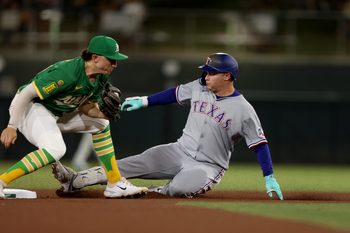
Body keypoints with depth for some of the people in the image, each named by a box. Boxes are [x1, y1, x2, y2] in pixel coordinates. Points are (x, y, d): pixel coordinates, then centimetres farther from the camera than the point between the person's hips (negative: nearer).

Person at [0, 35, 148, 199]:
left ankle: (115, 185, 20)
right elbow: (26, 93, -29)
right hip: (31, 107, -10)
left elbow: (85, 105, 8)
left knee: (100, 124, 14)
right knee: (55, 149, -33)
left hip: (58, 113, 10)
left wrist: (101, 113, -15)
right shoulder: (67, 73, -31)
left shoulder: (102, 77, -4)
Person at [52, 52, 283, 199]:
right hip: (179, 152, 5)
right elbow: (175, 93, 18)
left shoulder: (244, 110, -13)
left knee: (180, 188, -37)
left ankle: (157, 192, -3)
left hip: (208, 167, -5)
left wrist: (270, 179, -14)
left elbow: (260, 144, -11)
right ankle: (75, 181, -20)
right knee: (132, 165, -14)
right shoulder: (199, 88, 2)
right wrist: (144, 101, 17)